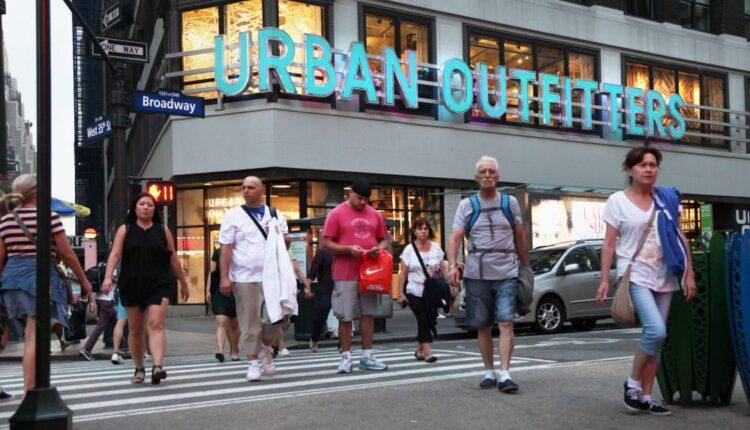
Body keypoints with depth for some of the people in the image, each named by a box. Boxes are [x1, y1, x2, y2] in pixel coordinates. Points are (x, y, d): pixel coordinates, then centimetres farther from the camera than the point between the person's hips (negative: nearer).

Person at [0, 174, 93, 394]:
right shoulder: (50, 217, -4)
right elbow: (67, 254, -3)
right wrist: (84, 281, 7)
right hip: (40, 276, -5)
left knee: (30, 336, 18)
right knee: (34, 337, -8)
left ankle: (32, 387, 23)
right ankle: (28, 392, -12)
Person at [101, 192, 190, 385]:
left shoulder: (163, 230, 9)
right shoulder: (125, 230, 7)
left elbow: (173, 259, 13)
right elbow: (115, 254, -4)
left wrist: (183, 282, 15)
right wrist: (108, 277, -18)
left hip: (158, 285, -1)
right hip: (131, 287, 1)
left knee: (156, 324, -16)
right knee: (135, 330, 8)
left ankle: (157, 366, -28)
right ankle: (139, 369, 21)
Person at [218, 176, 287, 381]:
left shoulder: (275, 215, 14)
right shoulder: (233, 216, 6)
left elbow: (286, 242, 19)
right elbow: (226, 248, 0)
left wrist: (280, 238, -6)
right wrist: (224, 277, -8)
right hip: (244, 278, -2)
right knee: (249, 322, -1)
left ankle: (265, 348, 27)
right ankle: (253, 362, 9)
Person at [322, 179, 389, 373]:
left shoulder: (374, 215, 11)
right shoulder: (336, 214, -2)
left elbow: (383, 239, 18)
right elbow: (327, 243, -5)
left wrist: (380, 248, -5)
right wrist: (349, 249, -18)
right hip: (345, 274, -4)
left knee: (368, 314, 7)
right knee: (345, 317, -1)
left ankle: (367, 356, 14)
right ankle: (346, 357, 7)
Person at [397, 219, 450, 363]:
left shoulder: (436, 247, 8)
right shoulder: (409, 250, -1)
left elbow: (444, 268, 9)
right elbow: (403, 273, -2)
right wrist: (400, 293, -6)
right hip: (414, 292, -3)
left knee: (429, 320, 4)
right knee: (423, 320, -12)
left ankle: (419, 350, 20)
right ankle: (426, 351, -9)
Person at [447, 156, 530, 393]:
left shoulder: (510, 203, 9)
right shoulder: (467, 205, 7)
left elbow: (520, 237, 15)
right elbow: (455, 237, -3)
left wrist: (527, 267, 14)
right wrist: (452, 265, -18)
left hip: (506, 273, -1)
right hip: (477, 274, 1)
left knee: (506, 323, -12)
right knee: (482, 326, 7)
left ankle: (505, 374, -14)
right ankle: (489, 372, 19)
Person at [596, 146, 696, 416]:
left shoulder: (667, 198, 8)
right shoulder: (618, 201, -1)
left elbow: (681, 238, 11)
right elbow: (609, 244, -2)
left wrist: (689, 274, 6)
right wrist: (604, 280, -8)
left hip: (664, 276, 5)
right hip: (635, 274, -4)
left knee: (656, 336, 4)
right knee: (656, 330, -20)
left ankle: (646, 396, 13)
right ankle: (633, 384, -2)